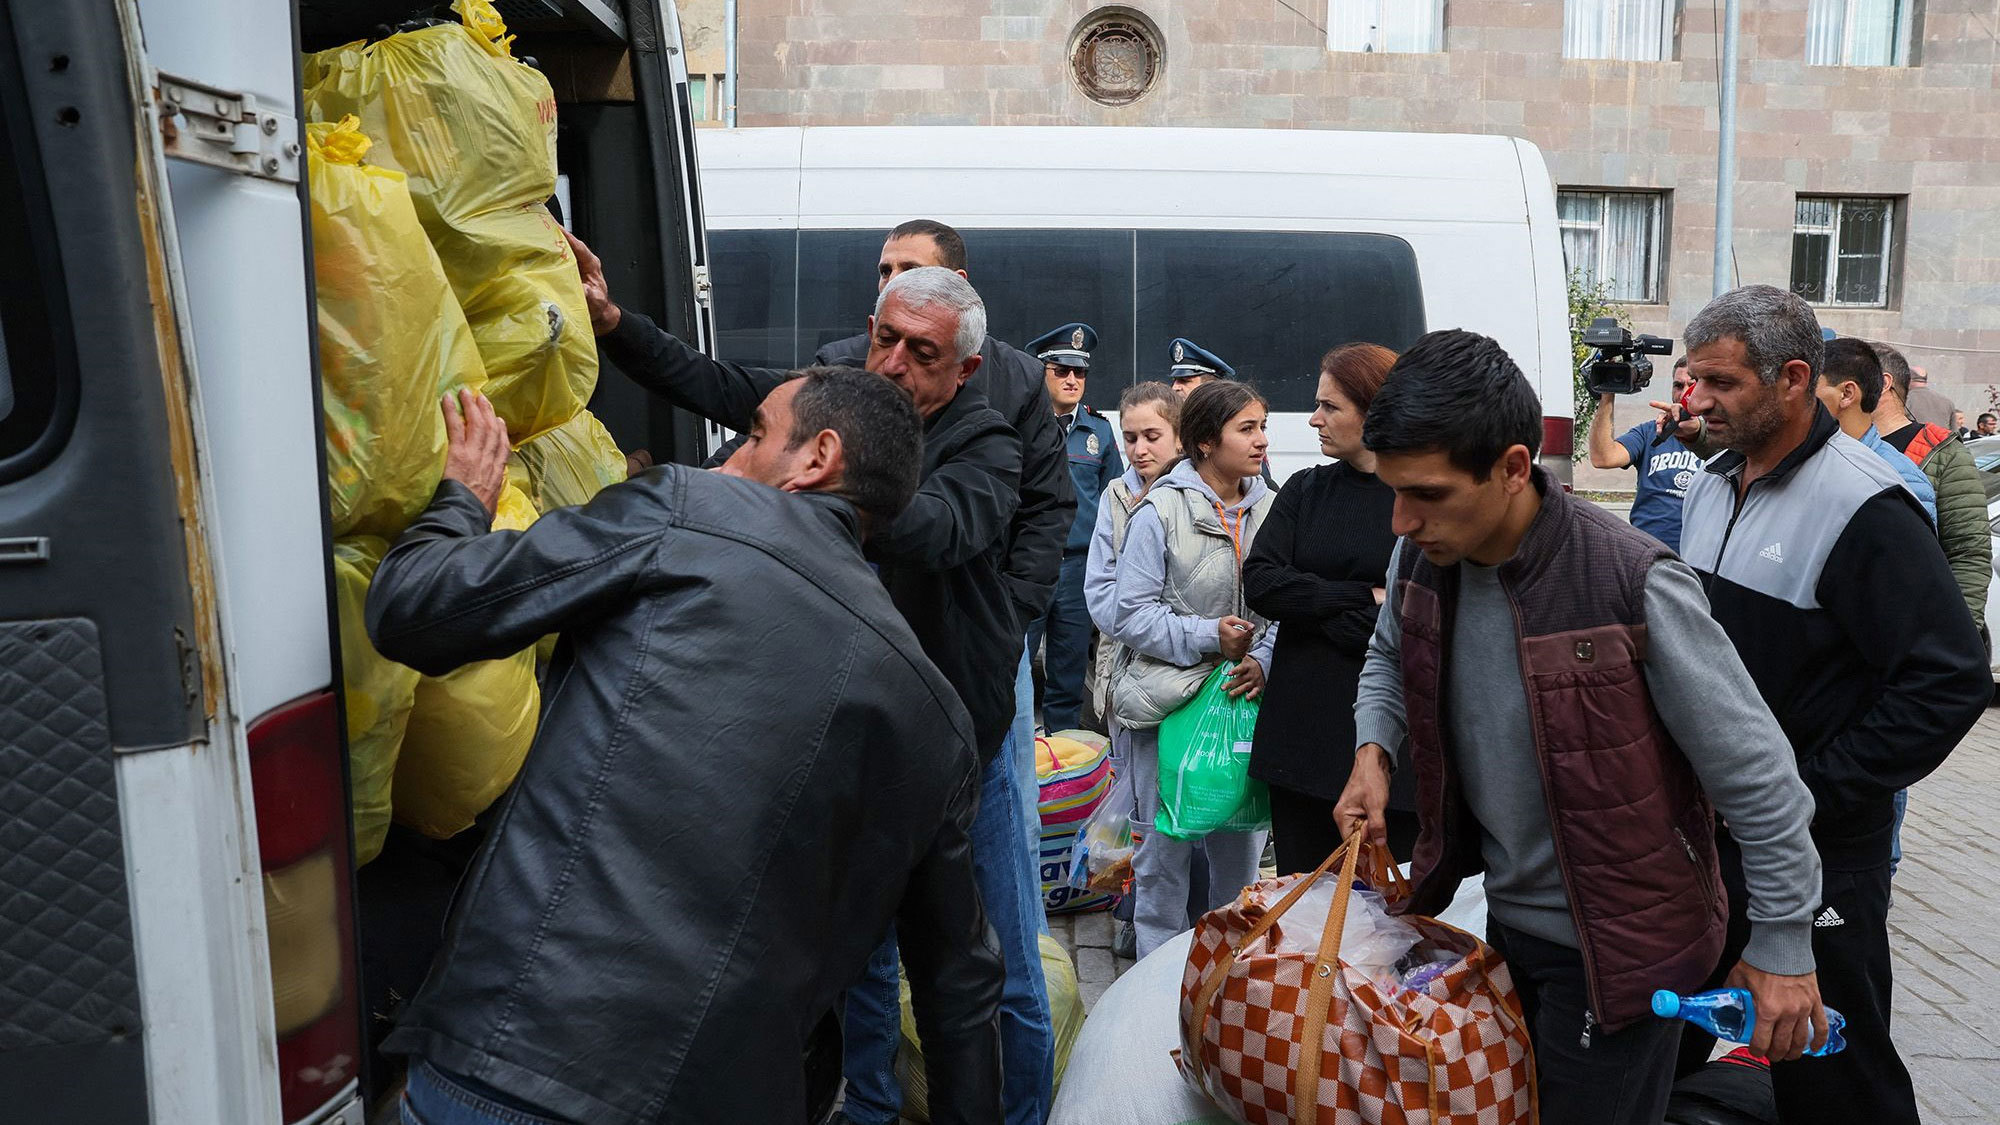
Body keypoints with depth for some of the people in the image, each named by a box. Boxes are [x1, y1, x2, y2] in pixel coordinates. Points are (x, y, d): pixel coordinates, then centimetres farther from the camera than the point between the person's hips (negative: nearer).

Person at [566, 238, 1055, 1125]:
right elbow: (708, 382, 7)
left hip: (965, 741, -3)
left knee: (1006, 973, 7)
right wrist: (610, 318, -7)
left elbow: (940, 527, -35)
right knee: (861, 945, 18)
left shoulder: (984, 446, -13)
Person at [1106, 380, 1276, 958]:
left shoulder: (1269, 509, 4)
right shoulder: (1160, 511, -10)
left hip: (1244, 700, 4)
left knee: (1242, 844, 14)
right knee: (1165, 849, 7)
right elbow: (1130, 614, -12)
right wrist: (1208, 635, -19)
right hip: (1167, 701, -4)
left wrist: (1263, 661, -9)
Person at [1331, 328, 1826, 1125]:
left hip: (1617, 948, -6)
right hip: (1505, 918, 7)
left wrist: (1782, 948, -10)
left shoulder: (1633, 586, -28)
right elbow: (1389, 659, 13)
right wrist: (1374, 750, -6)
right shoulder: (1422, 558, -10)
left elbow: (1757, 775, -18)